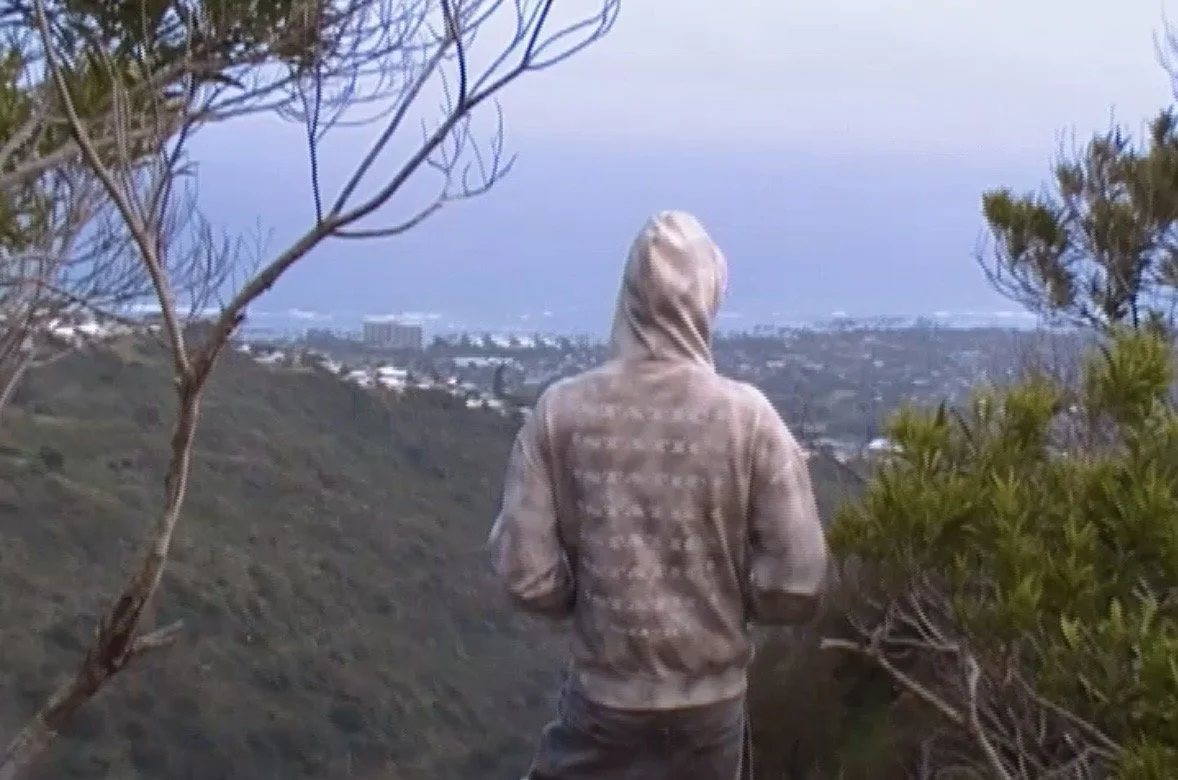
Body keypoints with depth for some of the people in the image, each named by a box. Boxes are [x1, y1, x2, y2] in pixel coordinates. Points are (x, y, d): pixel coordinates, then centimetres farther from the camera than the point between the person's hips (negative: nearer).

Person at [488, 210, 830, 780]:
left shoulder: (561, 411, -10)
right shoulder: (746, 416, -12)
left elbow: (527, 575, -10)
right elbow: (796, 583, -13)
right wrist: (726, 597, 7)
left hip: (604, 697, 0)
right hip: (712, 697, 0)